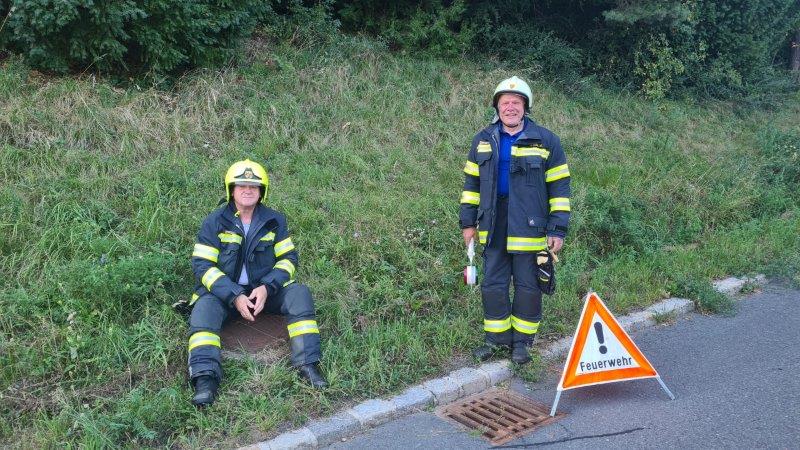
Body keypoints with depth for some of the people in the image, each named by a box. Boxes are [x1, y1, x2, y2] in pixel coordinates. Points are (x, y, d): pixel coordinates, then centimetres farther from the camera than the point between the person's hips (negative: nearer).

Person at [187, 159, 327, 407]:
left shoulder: (274, 220, 1)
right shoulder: (215, 222, -6)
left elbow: (288, 258, 1)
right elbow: (202, 265, -11)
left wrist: (267, 288, -18)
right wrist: (235, 297, -23)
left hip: (264, 289, 2)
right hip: (223, 290, -1)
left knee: (299, 293, -22)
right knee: (205, 307, -32)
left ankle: (308, 364, -26)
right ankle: (205, 378, -39)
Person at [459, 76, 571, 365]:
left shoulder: (546, 141, -2)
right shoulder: (483, 141, 8)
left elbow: (559, 187, -1)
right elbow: (471, 183, 14)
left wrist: (558, 229, -5)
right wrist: (468, 222, 10)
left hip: (530, 227, -3)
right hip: (493, 227, 3)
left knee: (528, 286, 6)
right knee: (493, 285, 8)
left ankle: (522, 341, 21)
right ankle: (496, 338, 22)